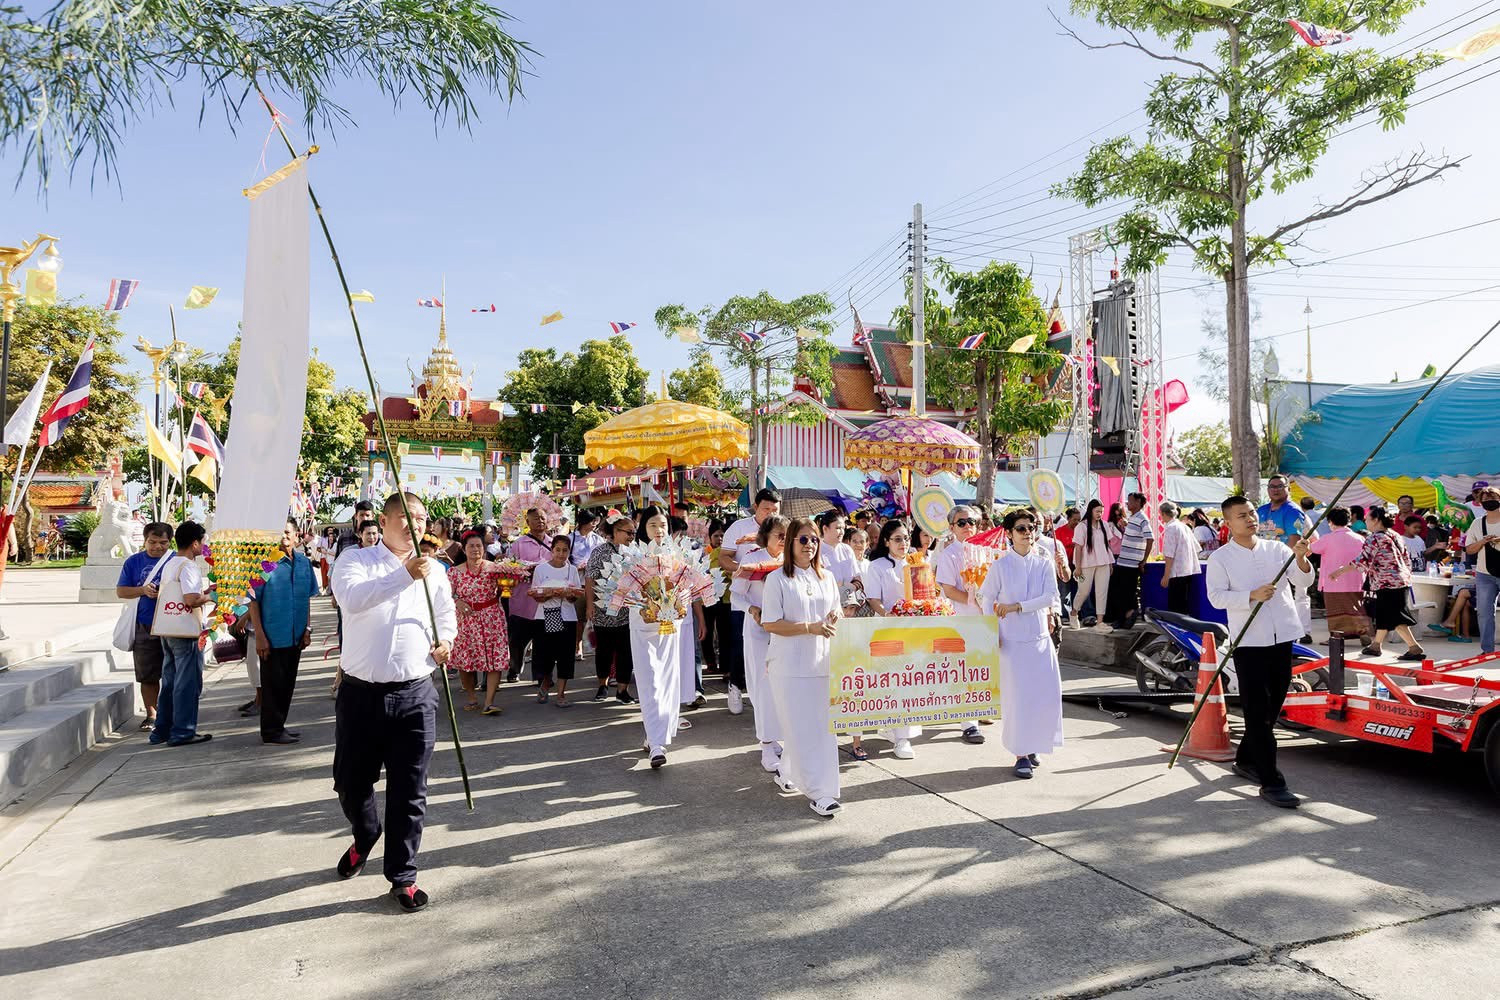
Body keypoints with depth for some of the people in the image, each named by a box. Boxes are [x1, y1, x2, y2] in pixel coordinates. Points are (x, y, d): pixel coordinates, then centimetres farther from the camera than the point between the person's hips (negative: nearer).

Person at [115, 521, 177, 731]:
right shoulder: (133, 562, 8)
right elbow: (120, 591, 7)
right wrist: (143, 590, -11)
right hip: (145, 628, 2)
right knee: (147, 675, 6)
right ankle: (151, 715, 16)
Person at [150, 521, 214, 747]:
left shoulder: (169, 565, 14)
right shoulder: (188, 566, -16)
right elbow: (191, 600, -27)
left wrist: (203, 590, 19)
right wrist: (208, 597, -9)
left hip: (168, 631, 9)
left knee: (169, 682, 16)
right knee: (188, 683, -1)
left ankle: (162, 731, 22)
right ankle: (182, 732, 4)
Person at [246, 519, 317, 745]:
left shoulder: (304, 563, 5)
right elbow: (253, 600, -10)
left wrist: (307, 629, 10)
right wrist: (259, 635, -12)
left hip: (296, 637, 5)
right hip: (272, 637, -5)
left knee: (288, 683, 15)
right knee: (272, 684, 4)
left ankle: (279, 725, 28)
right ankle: (271, 731, 15)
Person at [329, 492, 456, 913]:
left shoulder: (434, 570, 8)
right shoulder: (355, 560, -3)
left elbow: (446, 615, 21)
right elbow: (352, 598, -24)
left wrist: (445, 640, 0)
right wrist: (405, 576, -35)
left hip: (415, 694, 1)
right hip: (361, 692, -1)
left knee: (409, 792, 5)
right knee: (351, 783, 14)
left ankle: (402, 876, 21)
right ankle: (365, 838, 46)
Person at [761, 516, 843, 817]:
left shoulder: (827, 577, 12)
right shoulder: (778, 579, -4)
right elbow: (770, 623, -9)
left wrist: (833, 622, -4)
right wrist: (810, 627, -16)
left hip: (822, 662, 5)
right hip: (790, 665, -5)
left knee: (823, 725, 6)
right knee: (801, 728, -3)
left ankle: (786, 772, 27)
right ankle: (818, 792, 4)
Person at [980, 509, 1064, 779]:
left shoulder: (1044, 563, 4)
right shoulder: (1000, 566, -2)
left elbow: (1051, 597, -7)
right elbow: (987, 600, 1)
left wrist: (1017, 606, -15)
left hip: (1040, 637, 3)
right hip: (1011, 640, -3)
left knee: (1047, 694, 3)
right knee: (1017, 696, -4)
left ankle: (1032, 745, 21)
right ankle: (1021, 753, 7)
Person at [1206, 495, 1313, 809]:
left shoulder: (1277, 549, 7)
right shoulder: (1220, 558, -3)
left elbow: (1303, 581, -1)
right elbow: (1216, 596, -11)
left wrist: (1300, 558, -20)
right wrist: (1253, 595, -22)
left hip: (1282, 638, 5)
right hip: (1249, 641, -5)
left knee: (1272, 707, 13)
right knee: (1257, 711, -5)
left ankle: (1246, 760, 31)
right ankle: (1270, 781, -4)